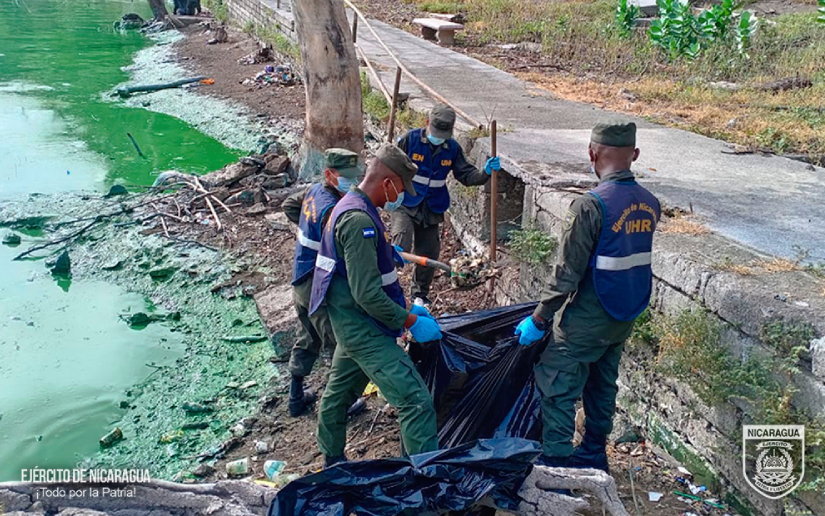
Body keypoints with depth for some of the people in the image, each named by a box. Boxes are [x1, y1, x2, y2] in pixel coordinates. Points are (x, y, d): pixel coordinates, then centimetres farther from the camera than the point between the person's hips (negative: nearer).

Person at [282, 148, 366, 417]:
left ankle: (297, 397, 37)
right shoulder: (332, 209, -27)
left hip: (301, 282, 10)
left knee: (307, 340, 24)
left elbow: (289, 205, 22)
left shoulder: (314, 191, 2)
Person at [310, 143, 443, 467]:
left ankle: (332, 462, 45)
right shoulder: (359, 221, -23)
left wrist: (405, 306, 15)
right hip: (365, 330, -11)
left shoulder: (349, 207, 11)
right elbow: (368, 294, -27)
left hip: (351, 326, 11)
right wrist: (411, 322, -17)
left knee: (339, 394, 25)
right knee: (416, 402, -12)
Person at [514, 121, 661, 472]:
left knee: (557, 388, 4)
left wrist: (538, 320, -13)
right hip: (624, 320, 8)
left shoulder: (590, 206, -23)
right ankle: (594, 454, 36)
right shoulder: (650, 205, -1)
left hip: (586, 321, -7)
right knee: (602, 387, 22)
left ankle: (556, 462, 10)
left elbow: (566, 274, -22)